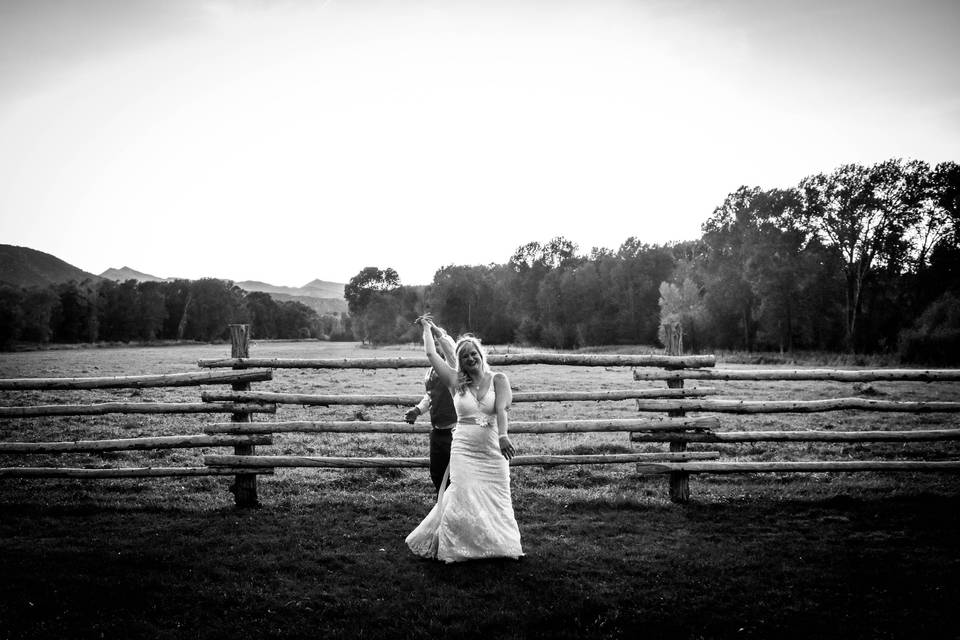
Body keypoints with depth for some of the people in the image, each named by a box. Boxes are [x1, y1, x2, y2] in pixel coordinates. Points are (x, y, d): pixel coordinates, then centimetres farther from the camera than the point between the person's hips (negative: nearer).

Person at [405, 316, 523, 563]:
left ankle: (500, 545, 23)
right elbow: (431, 353, 6)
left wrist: (503, 436, -31)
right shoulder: (456, 382, 4)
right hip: (463, 450, 0)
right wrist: (427, 328, 19)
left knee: (496, 502, 6)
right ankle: (456, 548, 3)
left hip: (493, 452, 0)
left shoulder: (498, 380, 1)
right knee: (464, 500, -10)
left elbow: (501, 409, -14)